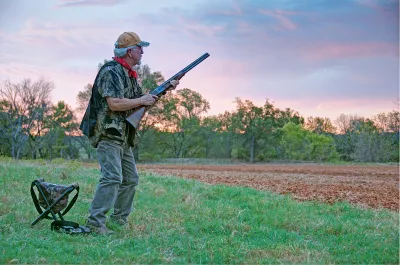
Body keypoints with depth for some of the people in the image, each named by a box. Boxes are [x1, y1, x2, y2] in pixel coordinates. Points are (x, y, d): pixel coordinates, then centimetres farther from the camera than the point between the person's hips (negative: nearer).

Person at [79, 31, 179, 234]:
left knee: (130, 179, 14)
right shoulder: (111, 71, -14)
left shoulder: (129, 75, 16)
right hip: (108, 134, -10)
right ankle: (95, 222, -18)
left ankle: (119, 218, 25)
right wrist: (141, 101, -15)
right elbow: (114, 103, -26)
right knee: (112, 178, -19)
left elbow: (144, 99, 23)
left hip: (123, 137, 10)